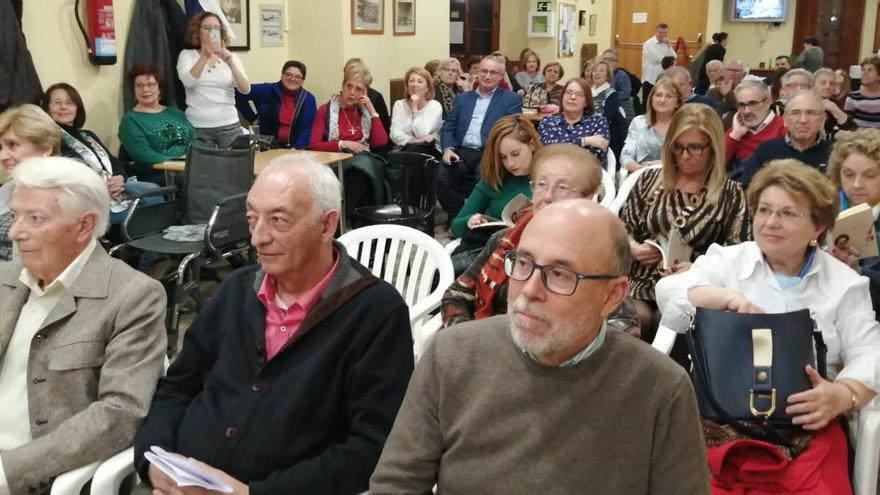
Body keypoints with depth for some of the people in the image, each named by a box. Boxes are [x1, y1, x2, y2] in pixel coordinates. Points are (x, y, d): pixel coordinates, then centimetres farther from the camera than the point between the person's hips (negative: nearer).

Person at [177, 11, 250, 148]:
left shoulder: (231, 57, 7)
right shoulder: (187, 55, 4)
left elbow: (245, 89, -6)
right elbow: (188, 82, -16)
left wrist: (230, 63, -21)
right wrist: (205, 56, -28)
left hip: (229, 125, 1)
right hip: (197, 127, -1)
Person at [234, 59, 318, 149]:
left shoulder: (309, 99, 6)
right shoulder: (267, 90, 4)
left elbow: (308, 128, -1)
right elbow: (240, 91, 5)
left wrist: (297, 149, -15)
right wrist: (250, 114, -1)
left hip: (293, 149, 0)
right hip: (268, 146, 0)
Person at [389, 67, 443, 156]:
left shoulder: (435, 106, -3)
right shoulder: (399, 104, 5)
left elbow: (422, 134, -15)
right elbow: (395, 134, -7)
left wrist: (414, 108, -12)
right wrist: (415, 140, -21)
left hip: (430, 150, -2)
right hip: (404, 150, 2)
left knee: (412, 149, -34)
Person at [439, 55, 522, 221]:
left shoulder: (512, 99, 11)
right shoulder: (462, 98, 21)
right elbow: (448, 127, 16)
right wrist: (448, 148, -6)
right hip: (462, 153, 3)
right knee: (442, 177, -25)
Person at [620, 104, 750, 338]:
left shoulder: (730, 194, 4)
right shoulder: (649, 180, 12)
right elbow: (622, 228, 17)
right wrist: (633, 247, -6)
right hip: (641, 285, 2)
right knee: (636, 320, -29)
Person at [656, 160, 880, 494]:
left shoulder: (845, 284, 10)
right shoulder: (726, 260, 9)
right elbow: (668, 292, -5)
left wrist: (842, 396, -18)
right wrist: (729, 298, -20)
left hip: (805, 428, 1)